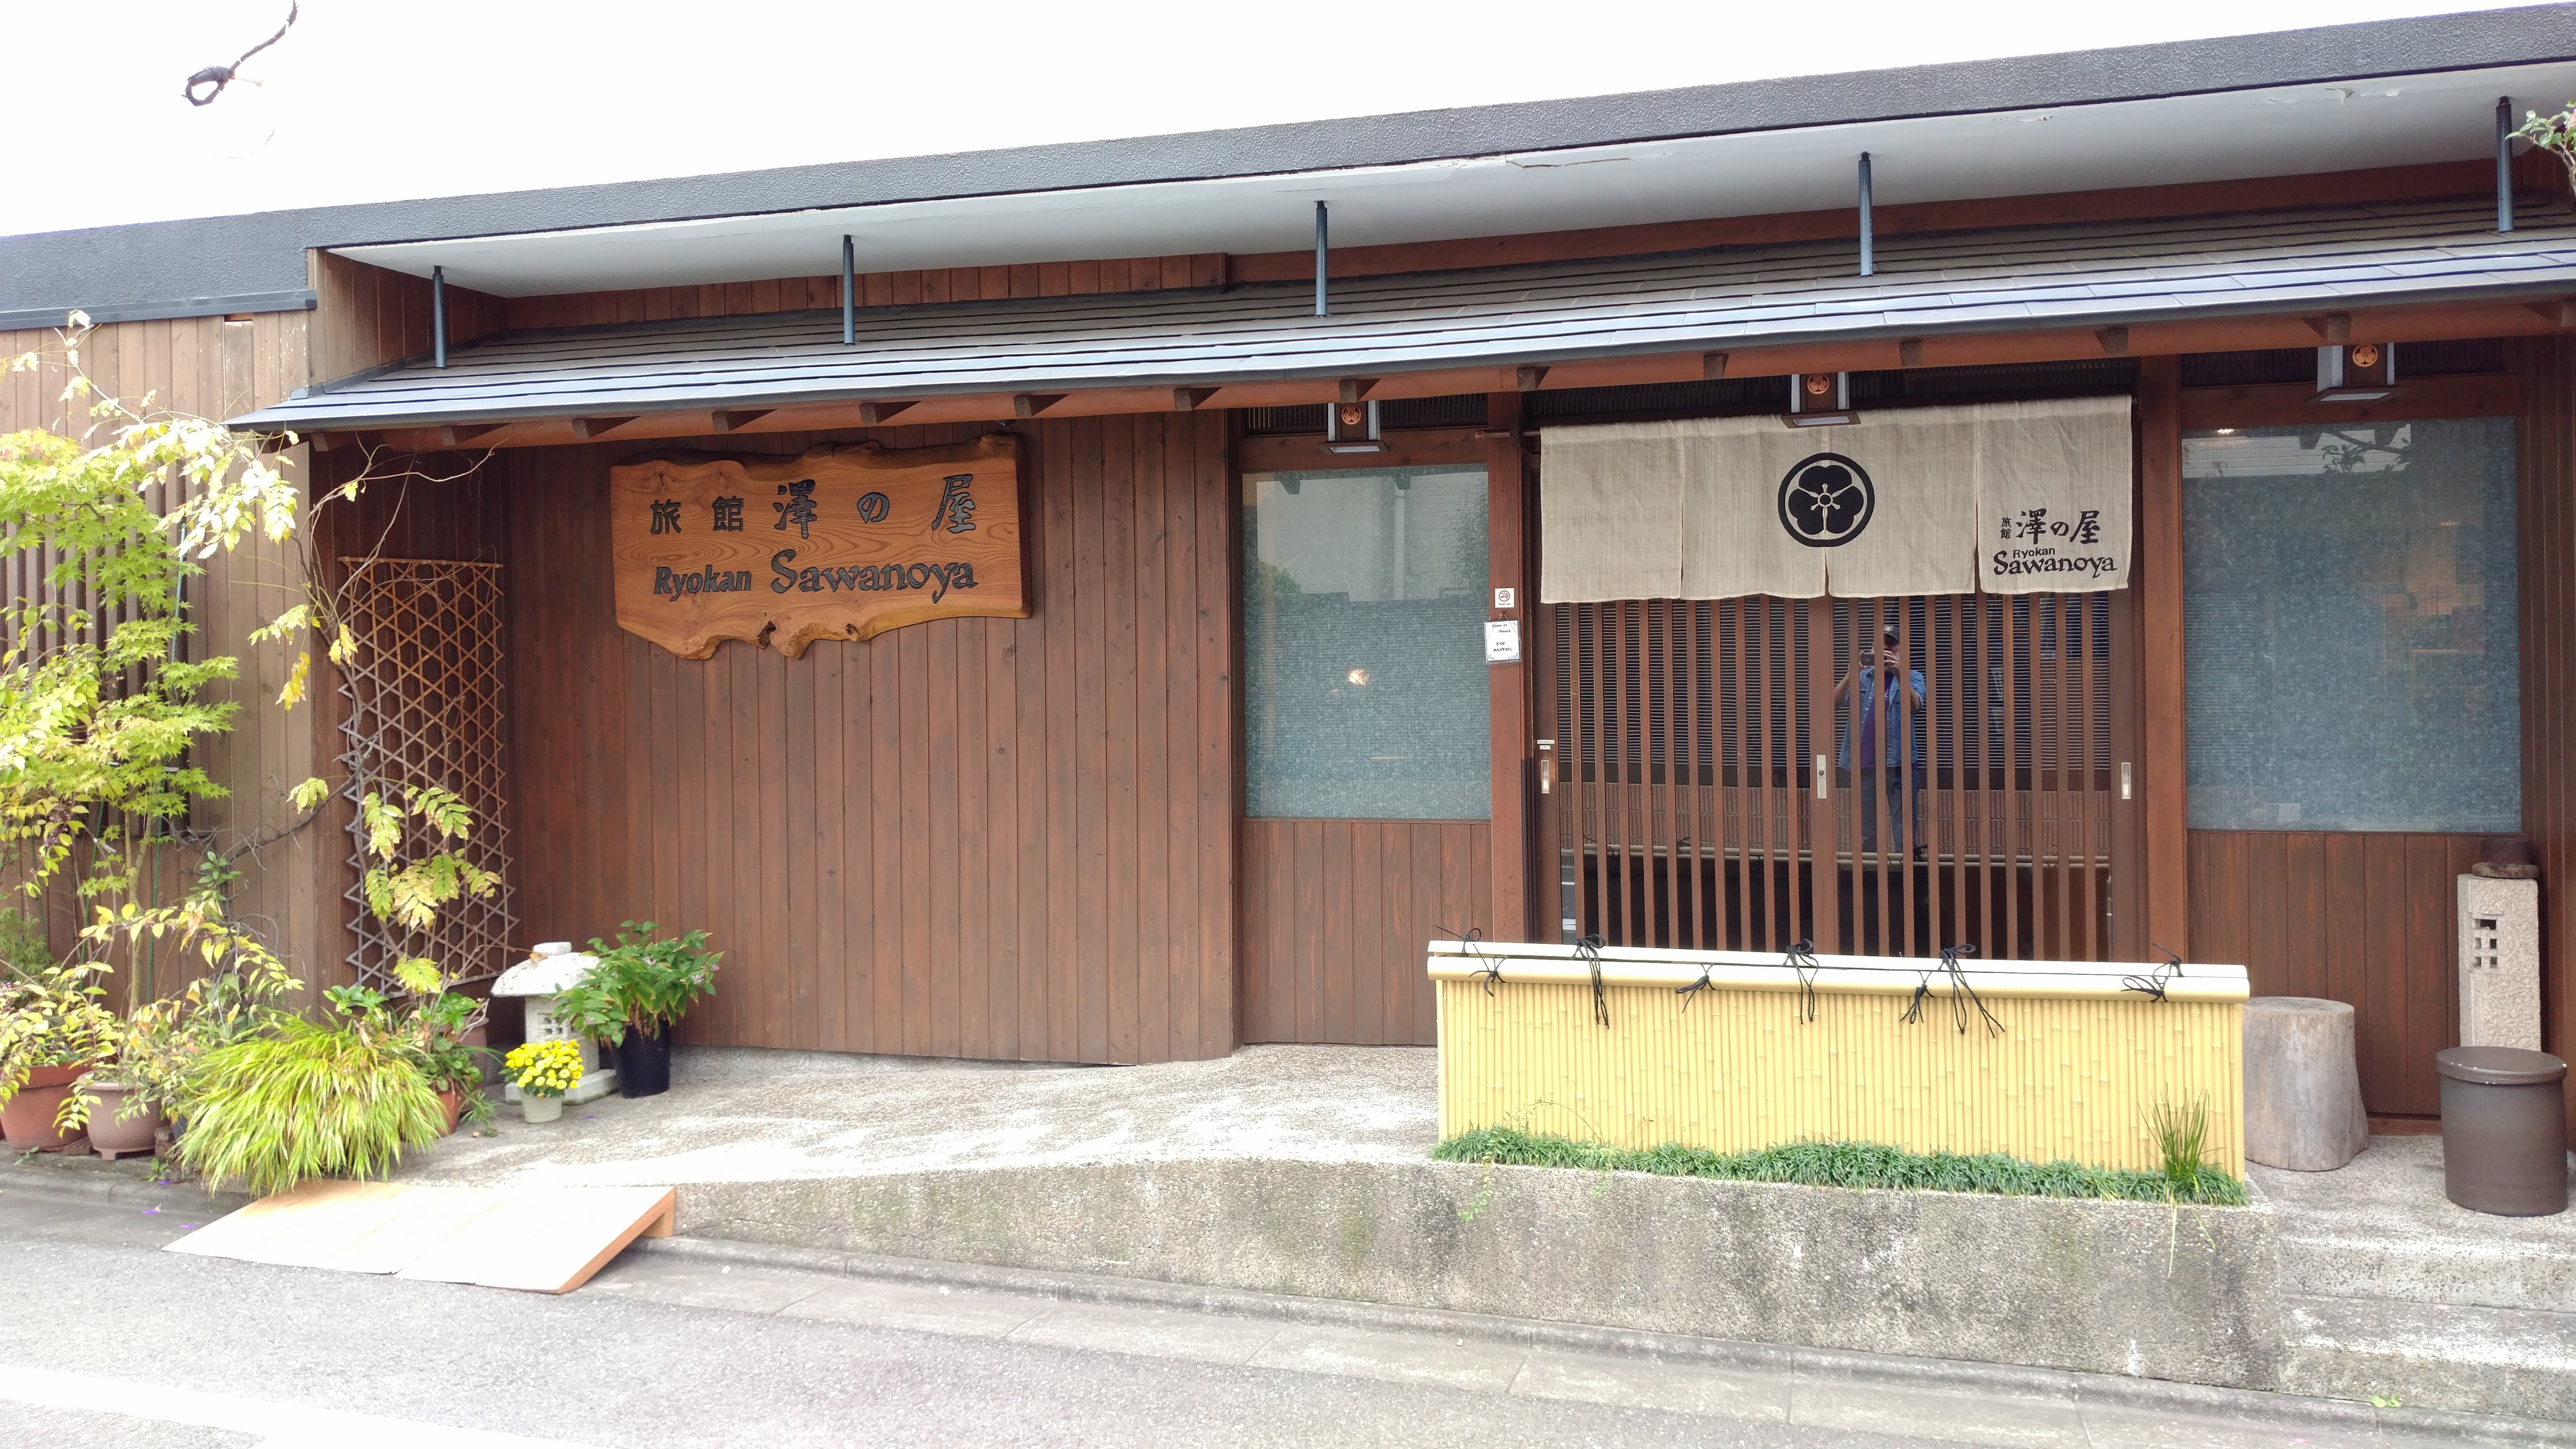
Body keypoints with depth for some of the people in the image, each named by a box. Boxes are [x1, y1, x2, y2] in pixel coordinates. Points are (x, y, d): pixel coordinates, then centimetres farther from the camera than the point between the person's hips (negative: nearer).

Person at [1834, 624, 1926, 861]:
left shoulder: (1912, 677, 7)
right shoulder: (1863, 677, 14)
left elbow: (1915, 706, -13)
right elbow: (1836, 699, -2)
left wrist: (1900, 674, -28)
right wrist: (1852, 673, -19)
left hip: (1899, 761, -3)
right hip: (1864, 761, 3)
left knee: (1905, 829, -6)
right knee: (1866, 832, 9)